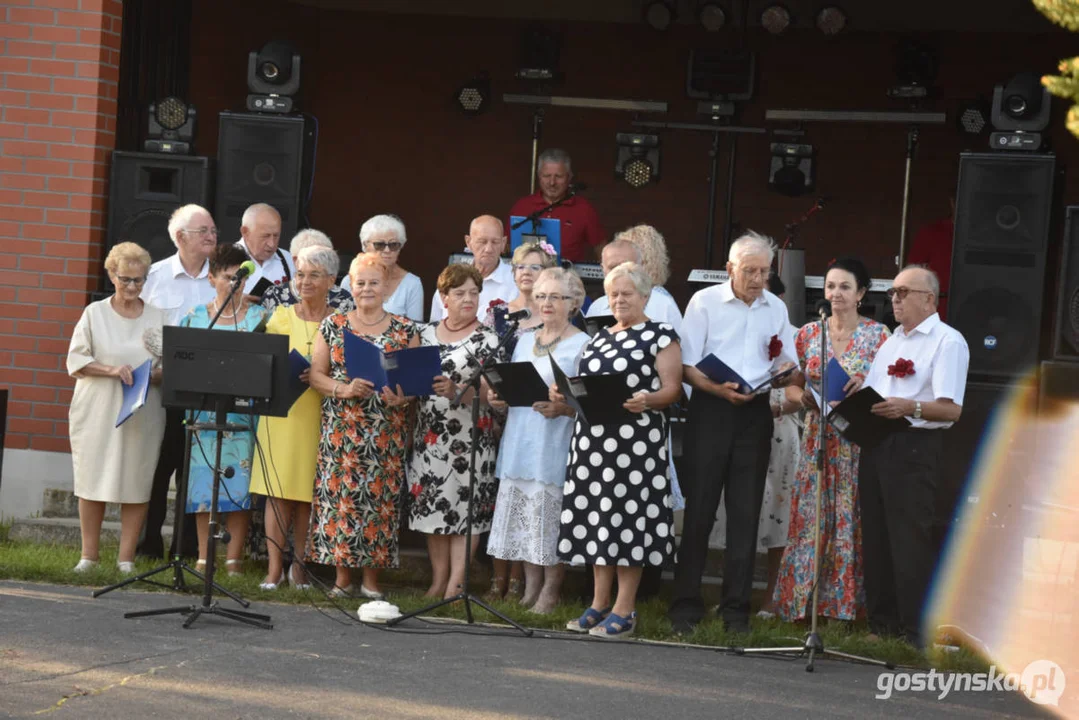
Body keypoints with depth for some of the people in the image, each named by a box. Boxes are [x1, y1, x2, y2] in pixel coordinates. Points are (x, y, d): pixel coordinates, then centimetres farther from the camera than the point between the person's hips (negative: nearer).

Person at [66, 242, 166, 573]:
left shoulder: (158, 317, 9)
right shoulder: (94, 313, 6)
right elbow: (75, 361, 0)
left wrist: (157, 375, -14)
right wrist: (112, 370, -14)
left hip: (143, 413, 1)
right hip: (97, 411, 0)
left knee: (136, 483, -2)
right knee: (92, 480, 0)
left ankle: (126, 558, 4)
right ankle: (88, 555, 9)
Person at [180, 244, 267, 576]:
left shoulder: (258, 317, 5)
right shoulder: (195, 317, 10)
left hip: (242, 412, -2)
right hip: (203, 410, 2)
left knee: (238, 481, -4)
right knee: (202, 480, 2)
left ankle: (234, 559, 1)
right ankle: (203, 557, 9)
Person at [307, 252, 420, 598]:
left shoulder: (405, 330, 6)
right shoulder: (333, 326, 8)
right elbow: (316, 374, 5)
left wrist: (403, 397, -16)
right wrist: (344, 390, -13)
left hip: (387, 430, 0)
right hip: (340, 426, 1)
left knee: (379, 496, -1)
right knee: (339, 494, -3)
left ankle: (371, 575, 7)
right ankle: (342, 574, 6)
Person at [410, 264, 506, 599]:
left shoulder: (487, 339, -2)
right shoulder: (427, 334, 12)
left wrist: (457, 392, -24)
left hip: (469, 437, -4)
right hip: (429, 434, 4)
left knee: (465, 508, -5)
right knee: (432, 506, 6)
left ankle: (456, 584, -2)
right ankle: (438, 580, 14)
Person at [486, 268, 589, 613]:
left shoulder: (582, 345, -1)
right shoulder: (524, 341, 18)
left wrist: (563, 408, -22)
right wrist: (499, 399, 4)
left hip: (555, 445, -6)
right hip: (520, 443, 6)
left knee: (552, 518, -7)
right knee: (523, 519, 5)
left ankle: (550, 591, 0)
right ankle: (530, 588, 13)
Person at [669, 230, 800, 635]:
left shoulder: (776, 309, 13)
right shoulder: (705, 302, 1)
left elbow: (787, 370, 16)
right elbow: (687, 366, -4)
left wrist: (786, 374, -8)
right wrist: (719, 389, -21)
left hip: (755, 414, 3)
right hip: (710, 409, -3)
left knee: (746, 512, 3)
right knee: (699, 507, -2)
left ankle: (736, 608, 8)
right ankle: (685, 605, 3)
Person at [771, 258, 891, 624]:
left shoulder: (877, 334, 1)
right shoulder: (809, 333, 8)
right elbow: (791, 386, 12)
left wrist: (865, 386, -19)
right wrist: (805, 398, -9)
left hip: (860, 440, -2)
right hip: (818, 439, 2)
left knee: (854, 518, -3)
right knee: (811, 517, 1)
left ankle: (850, 602, 3)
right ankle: (804, 600, 6)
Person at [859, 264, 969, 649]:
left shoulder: (947, 341, -4)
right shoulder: (890, 342, 22)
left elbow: (951, 409, -14)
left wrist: (911, 407, -30)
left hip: (915, 447, -8)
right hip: (875, 444, 8)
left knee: (909, 539, -9)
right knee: (875, 536, 9)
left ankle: (917, 628, -6)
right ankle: (881, 622, 15)